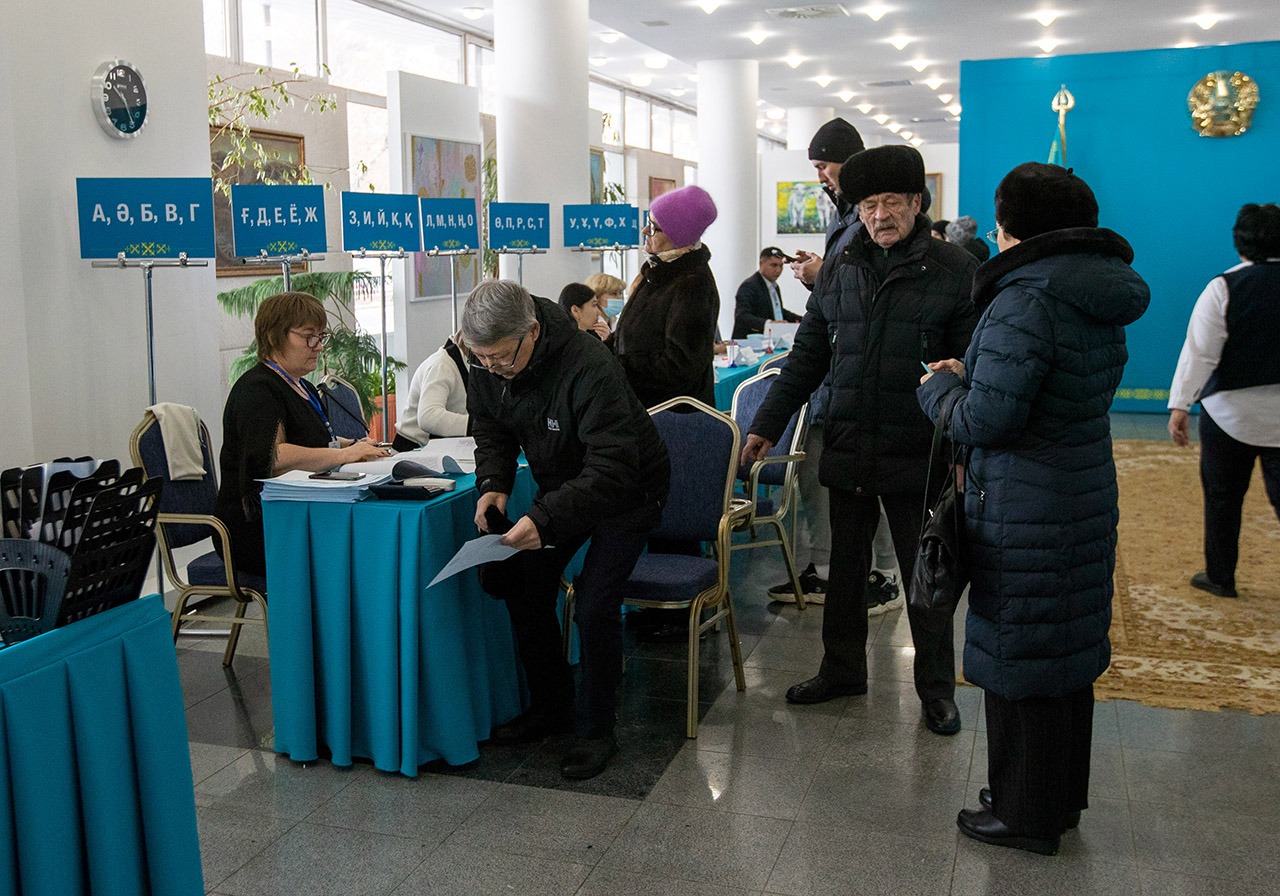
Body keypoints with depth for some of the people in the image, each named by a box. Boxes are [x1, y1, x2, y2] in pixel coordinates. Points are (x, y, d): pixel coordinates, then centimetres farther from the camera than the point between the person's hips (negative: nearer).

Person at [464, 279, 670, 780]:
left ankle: (596, 731, 3)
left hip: (627, 491, -7)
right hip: (563, 488, 7)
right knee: (525, 589, 2)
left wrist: (546, 519, -50)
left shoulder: (588, 367, -37)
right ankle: (550, 707, 23)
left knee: (595, 603, -16)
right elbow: (492, 432, 2)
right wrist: (493, 484, -19)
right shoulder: (488, 366, -14)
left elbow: (612, 469, -40)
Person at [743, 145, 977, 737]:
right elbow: (806, 358, 11)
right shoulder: (838, 273, 7)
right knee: (846, 567, 15)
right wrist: (767, 425, 7)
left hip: (918, 456, -4)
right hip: (846, 452, 4)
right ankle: (842, 669, 32)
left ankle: (936, 688, 24)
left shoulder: (956, 271, -5)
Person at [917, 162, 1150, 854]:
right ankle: (1062, 798, 37)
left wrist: (939, 386, -3)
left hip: (1026, 514, -9)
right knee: (1067, 653, 20)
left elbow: (987, 419, -23)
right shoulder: (1102, 300, 9)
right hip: (1085, 494, 9)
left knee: (1019, 657, 5)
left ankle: (1026, 816, 21)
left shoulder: (1025, 301, -20)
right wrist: (968, 375, 11)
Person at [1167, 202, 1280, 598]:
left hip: (1231, 412, -2)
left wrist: (1181, 404, -17)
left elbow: (1200, 352, -16)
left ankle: (1220, 576, 21)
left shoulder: (1224, 287, -10)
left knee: (1222, 498, 11)